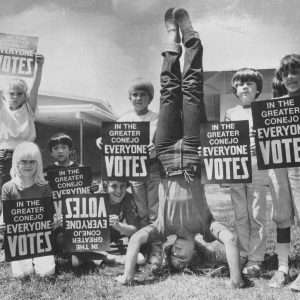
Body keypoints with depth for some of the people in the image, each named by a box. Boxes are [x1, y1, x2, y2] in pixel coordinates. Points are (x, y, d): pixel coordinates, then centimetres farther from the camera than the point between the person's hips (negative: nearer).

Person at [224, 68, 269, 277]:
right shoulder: (230, 113, 16)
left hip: (257, 166, -3)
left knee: (257, 215, -1)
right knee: (240, 216, 10)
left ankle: (255, 259, 7)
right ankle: (243, 254, 21)